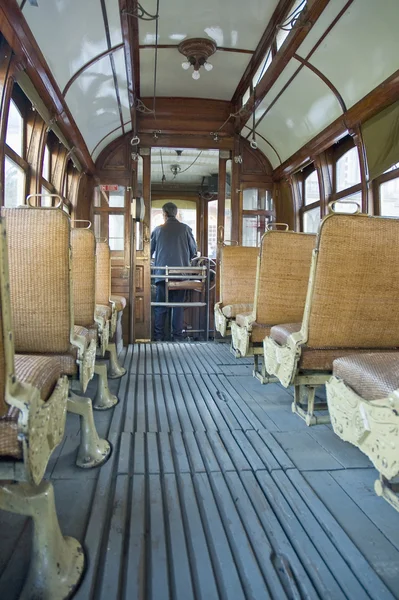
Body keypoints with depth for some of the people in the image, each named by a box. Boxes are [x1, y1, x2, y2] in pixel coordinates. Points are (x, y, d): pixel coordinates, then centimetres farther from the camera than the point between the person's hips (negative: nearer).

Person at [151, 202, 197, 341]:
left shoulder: (158, 230, 2)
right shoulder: (185, 229, 1)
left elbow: (150, 250, 9)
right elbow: (194, 250, 6)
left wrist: (153, 263, 28)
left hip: (162, 273, 0)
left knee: (160, 306, 7)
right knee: (178, 305, 8)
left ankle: (158, 336, 7)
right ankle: (177, 336, 9)